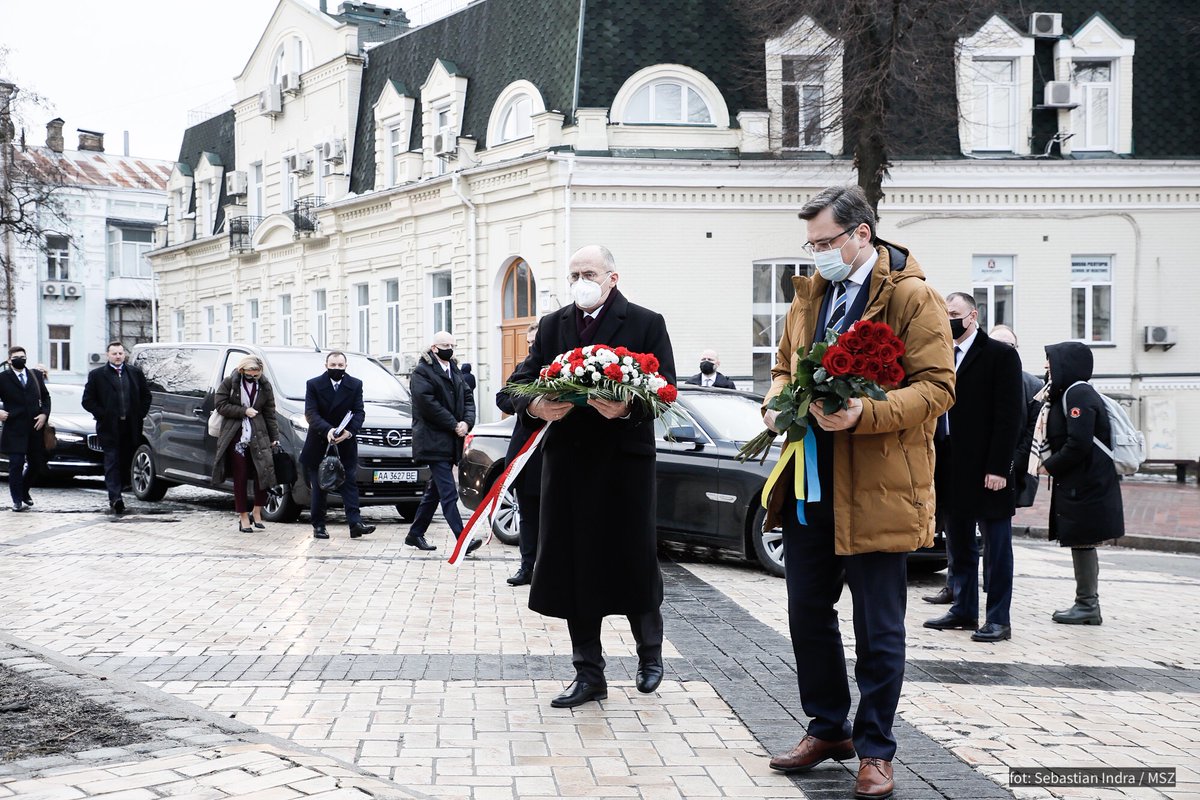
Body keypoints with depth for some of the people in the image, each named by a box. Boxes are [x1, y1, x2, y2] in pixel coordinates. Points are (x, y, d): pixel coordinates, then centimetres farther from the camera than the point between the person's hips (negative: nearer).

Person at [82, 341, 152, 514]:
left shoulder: (135, 373, 10)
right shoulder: (97, 375, 2)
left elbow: (146, 395, 17)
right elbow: (87, 400, 1)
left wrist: (140, 414, 6)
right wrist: (102, 415, -8)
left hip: (130, 427, 3)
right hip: (109, 427, -3)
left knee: (126, 460, 8)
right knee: (112, 462, -8)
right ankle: (115, 498, -15)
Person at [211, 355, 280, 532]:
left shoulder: (265, 386, 6)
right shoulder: (229, 383, -1)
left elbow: (270, 413, 8)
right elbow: (221, 405, -5)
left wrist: (274, 438, 4)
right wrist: (243, 411, -14)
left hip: (258, 436, 2)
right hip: (235, 436, -2)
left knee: (263, 473, -6)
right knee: (240, 477, 2)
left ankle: (257, 511, 11)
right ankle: (243, 516, 10)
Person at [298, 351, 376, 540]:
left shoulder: (355, 385, 2)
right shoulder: (314, 385, -3)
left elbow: (359, 412, -4)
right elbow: (310, 413, -12)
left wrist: (349, 431, -23)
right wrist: (327, 430, -28)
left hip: (345, 444, 1)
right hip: (319, 445, -1)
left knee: (350, 483, -6)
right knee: (319, 487, 5)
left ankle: (355, 524, -12)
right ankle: (318, 526, 12)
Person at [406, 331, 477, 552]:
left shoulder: (455, 371, 17)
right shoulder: (422, 372, -6)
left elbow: (468, 398, 13)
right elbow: (427, 403, -15)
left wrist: (467, 422, -6)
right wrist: (454, 425, -14)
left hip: (451, 442, 8)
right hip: (433, 441, -8)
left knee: (434, 491, 14)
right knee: (448, 494, -13)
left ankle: (415, 534, 25)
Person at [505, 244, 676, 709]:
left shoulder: (646, 324, 1)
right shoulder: (552, 326, 13)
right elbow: (521, 383, 7)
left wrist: (628, 408, -26)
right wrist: (535, 407, -16)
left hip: (624, 459, -3)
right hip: (567, 460, 4)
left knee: (634, 561, 5)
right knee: (574, 570, 5)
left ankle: (649, 652, 31)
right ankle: (588, 674, 16)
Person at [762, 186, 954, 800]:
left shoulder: (911, 297, -8)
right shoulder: (809, 294, 14)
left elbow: (937, 387, -14)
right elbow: (784, 365, 23)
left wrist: (863, 413, -27)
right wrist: (777, 399, 0)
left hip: (877, 488, -7)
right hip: (809, 480, 7)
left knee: (878, 628, 4)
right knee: (807, 612, 14)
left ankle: (874, 750, 17)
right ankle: (828, 728, 31)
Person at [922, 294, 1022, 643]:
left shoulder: (1000, 355, -5)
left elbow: (1009, 415, -11)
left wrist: (998, 467, -17)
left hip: (987, 470, -7)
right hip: (951, 469, 7)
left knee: (997, 546, 1)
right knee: (958, 545, 13)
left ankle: (998, 619, 5)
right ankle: (964, 610, 22)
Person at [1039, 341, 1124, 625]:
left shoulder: (1078, 394, -15)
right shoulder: (1069, 393, 17)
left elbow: (1079, 444, -21)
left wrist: (1049, 465, -12)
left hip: (1085, 485, -10)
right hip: (1078, 483, 10)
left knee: (1081, 542, -5)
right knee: (1082, 544, 13)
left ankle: (1087, 605, 0)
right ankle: (1087, 604, 18)